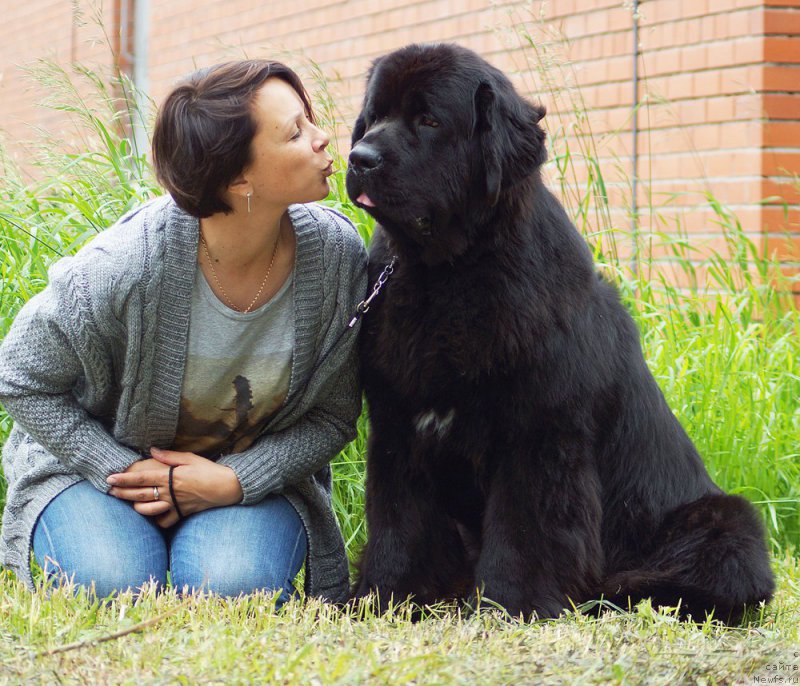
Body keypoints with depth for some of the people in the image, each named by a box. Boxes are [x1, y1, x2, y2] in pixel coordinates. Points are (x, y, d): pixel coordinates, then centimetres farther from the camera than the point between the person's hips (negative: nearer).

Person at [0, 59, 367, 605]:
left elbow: (334, 416, -6)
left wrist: (233, 481, -21)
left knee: (232, 584, -29)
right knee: (112, 583, -29)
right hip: (100, 454, -1)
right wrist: (123, 473, -18)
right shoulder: (127, 265, -29)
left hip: (254, 472, 2)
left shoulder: (337, 253, -19)